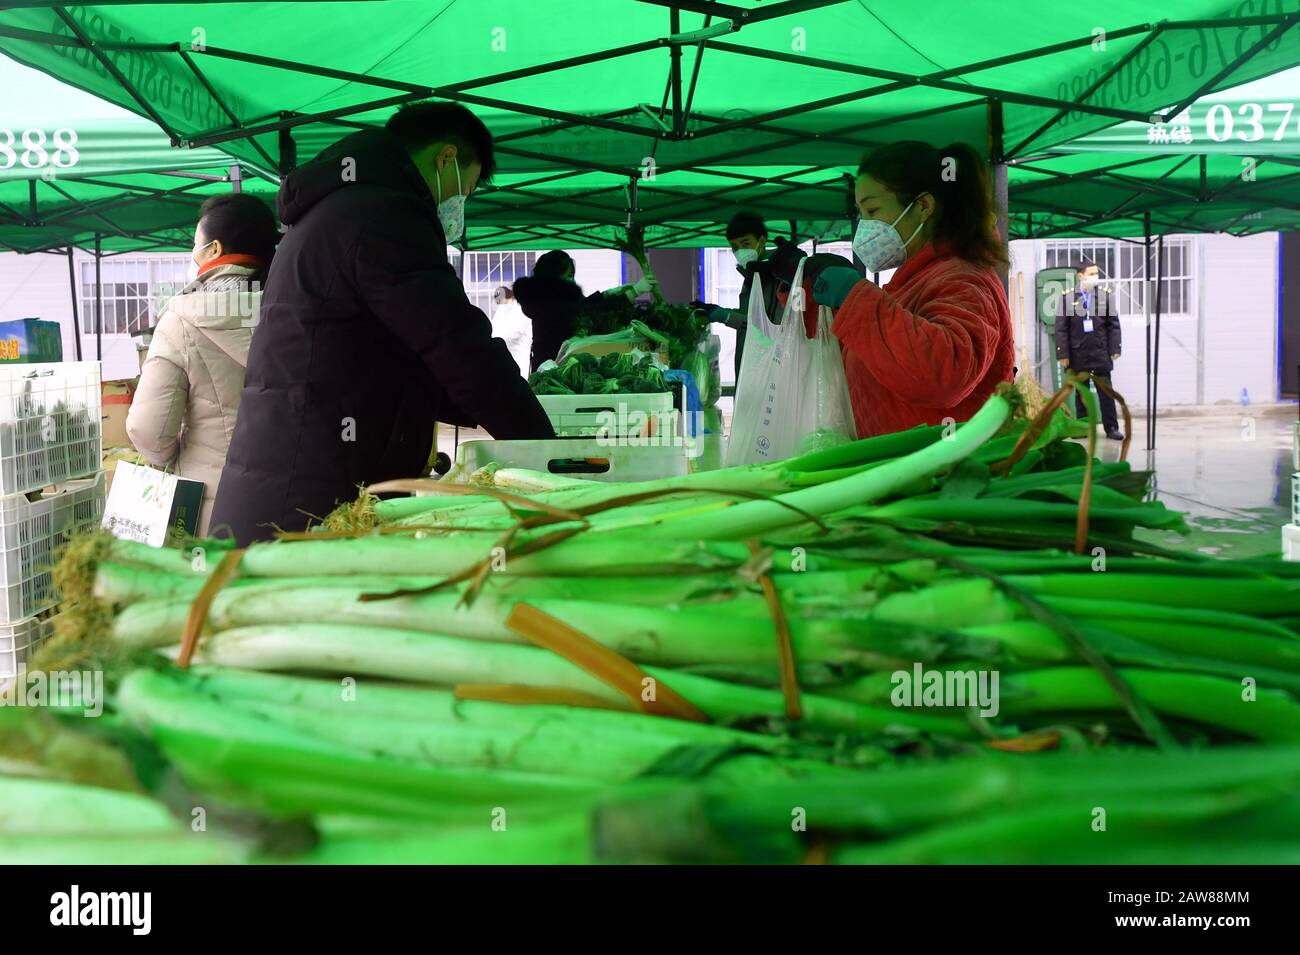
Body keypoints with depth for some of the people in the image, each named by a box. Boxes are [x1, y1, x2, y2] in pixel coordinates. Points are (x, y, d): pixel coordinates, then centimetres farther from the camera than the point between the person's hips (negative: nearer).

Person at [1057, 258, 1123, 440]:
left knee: (1106, 392, 3)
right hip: (1078, 354, 0)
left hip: (1101, 352, 0)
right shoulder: (1067, 297, -2)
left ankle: (1112, 427, 7)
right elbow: (1061, 328, -1)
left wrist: (1114, 349, -1)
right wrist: (1063, 354, -5)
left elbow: (1113, 324, 4)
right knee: (1081, 393, 8)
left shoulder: (1106, 294, 2)